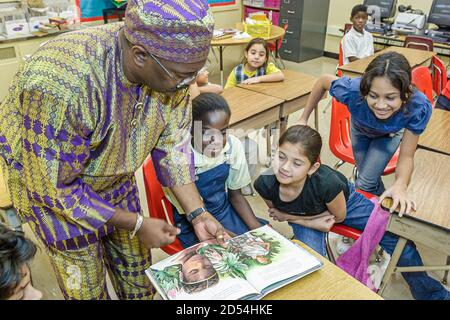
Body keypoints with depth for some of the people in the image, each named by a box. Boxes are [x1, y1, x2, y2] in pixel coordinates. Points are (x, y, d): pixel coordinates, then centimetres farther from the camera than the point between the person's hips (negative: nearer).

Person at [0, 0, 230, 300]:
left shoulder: (171, 67, -22)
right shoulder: (60, 84, -39)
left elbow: (173, 145, -9)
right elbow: (51, 186, -27)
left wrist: (198, 213, -14)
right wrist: (136, 224, -22)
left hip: (115, 179, 5)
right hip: (50, 180, -4)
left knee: (138, 277, 17)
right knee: (88, 287, 11)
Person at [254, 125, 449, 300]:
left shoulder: (326, 183, -44)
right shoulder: (265, 184, -35)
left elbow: (339, 216, -21)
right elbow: (277, 212, -10)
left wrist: (286, 216, -25)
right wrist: (312, 222, -24)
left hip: (345, 201, -1)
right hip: (305, 217, 2)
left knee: (397, 238, 2)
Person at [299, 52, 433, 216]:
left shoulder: (419, 107, -43)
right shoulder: (352, 90, -46)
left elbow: (406, 155, -30)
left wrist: (400, 185, -51)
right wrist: (304, 119, -16)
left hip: (390, 134, -1)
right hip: (360, 128, 1)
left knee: (365, 184, -6)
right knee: (367, 175, 18)